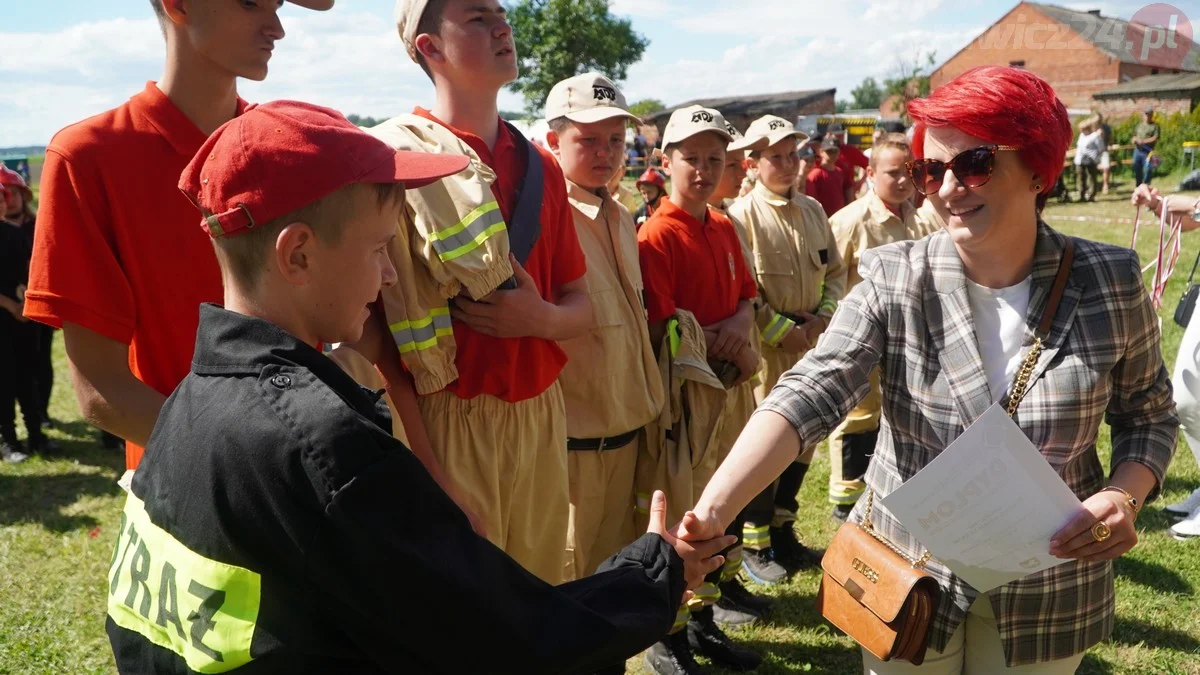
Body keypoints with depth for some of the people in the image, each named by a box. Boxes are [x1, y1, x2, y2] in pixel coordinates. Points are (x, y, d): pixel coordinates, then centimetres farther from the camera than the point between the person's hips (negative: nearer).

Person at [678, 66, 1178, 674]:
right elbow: (807, 395, -26)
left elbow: (1150, 414, 4)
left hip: (1049, 593, 1)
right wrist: (712, 511, -39)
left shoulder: (1110, 282, -9)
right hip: (908, 578, -1)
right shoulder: (893, 281, -14)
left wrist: (1124, 496, -17)